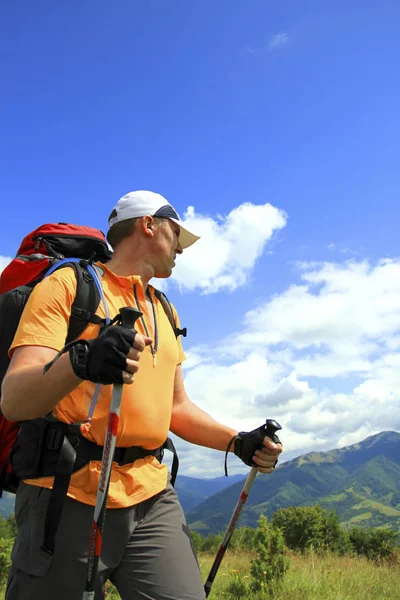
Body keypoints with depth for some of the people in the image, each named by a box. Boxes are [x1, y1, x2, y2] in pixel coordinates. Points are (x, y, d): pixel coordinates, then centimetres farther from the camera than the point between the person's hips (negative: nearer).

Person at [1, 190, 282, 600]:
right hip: (68, 500, -5)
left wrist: (239, 442, 7)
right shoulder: (67, 285, -3)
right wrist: (79, 362, -34)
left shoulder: (165, 312, 19)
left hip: (153, 499, 6)